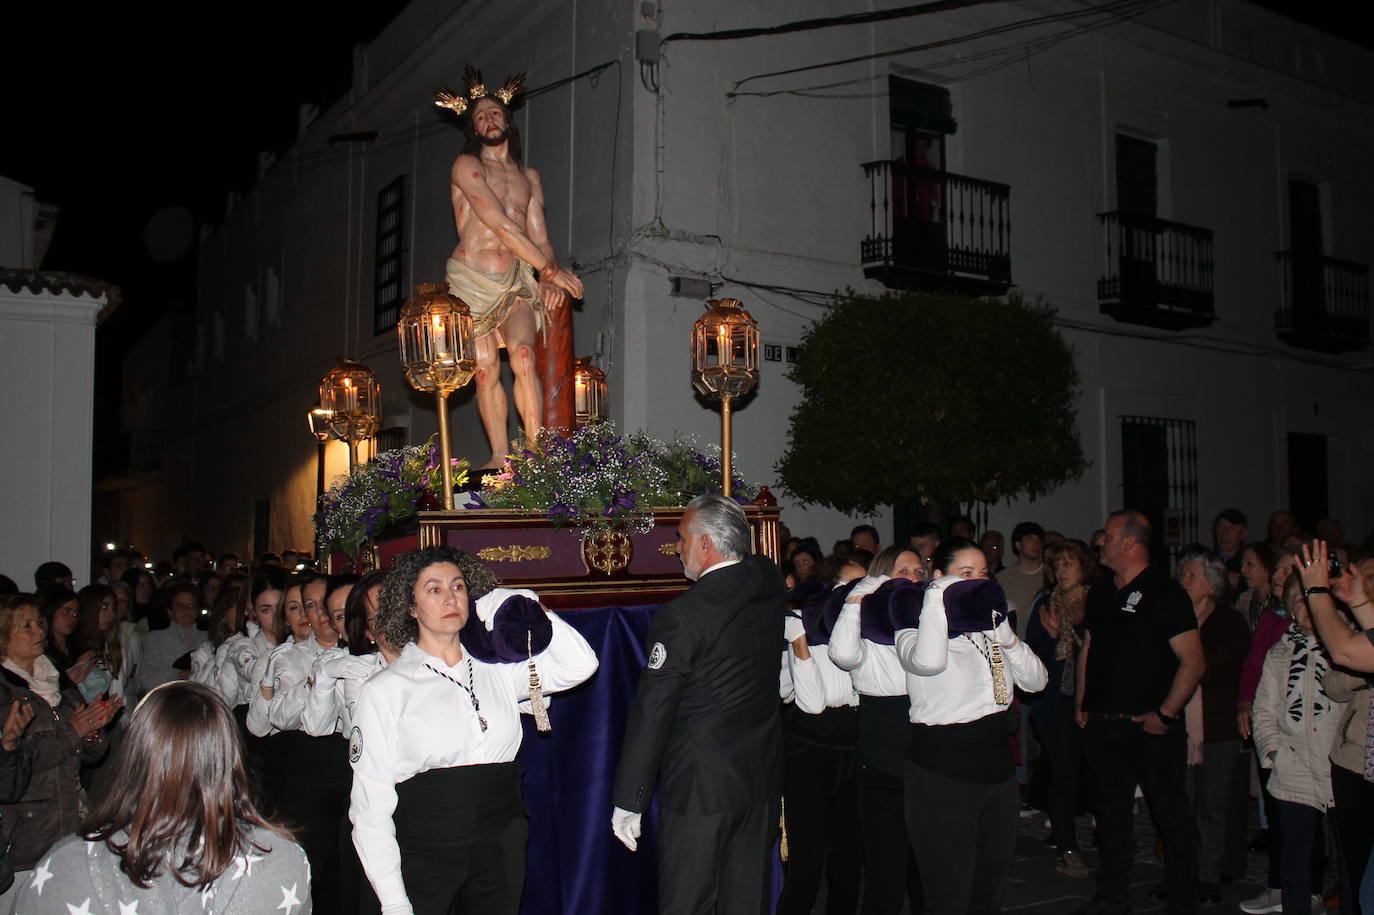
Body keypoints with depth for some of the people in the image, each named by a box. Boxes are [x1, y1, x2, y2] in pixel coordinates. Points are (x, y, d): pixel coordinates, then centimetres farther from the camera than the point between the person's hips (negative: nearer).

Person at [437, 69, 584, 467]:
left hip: (516, 281, 2)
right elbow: (501, 226, -10)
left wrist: (549, 281, -10)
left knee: (523, 356, -21)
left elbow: (539, 235, 10)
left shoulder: (529, 176, 18)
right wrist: (551, 269, -11)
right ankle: (499, 456, 3)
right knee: (486, 372, -5)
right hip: (471, 281, -2)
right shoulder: (466, 166, -1)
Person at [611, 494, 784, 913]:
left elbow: (651, 714, -16)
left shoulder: (680, 616, -18)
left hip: (700, 789, -7)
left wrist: (627, 803, -10)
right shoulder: (769, 584, -1)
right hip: (762, 782, 7)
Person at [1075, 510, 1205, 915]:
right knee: (1111, 811, 15)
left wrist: (1165, 714, -15)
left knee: (1171, 813, 5)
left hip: (1150, 727, -6)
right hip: (1104, 726, 7)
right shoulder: (1101, 594, 11)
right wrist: (1083, 705, 13)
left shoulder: (1164, 592, -11)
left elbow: (1193, 661, -15)